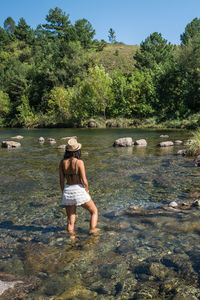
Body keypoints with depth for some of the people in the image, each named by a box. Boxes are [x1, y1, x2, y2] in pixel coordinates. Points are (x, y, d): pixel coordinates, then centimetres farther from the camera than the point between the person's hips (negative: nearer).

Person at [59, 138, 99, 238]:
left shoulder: (62, 162, -1)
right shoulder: (79, 162, -15)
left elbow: (61, 181, 4)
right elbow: (84, 181, -15)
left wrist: (64, 194, 15)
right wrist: (87, 192, 2)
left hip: (67, 192, 4)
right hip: (79, 191, -4)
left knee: (70, 219, 14)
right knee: (94, 211, 20)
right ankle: (93, 229, 8)